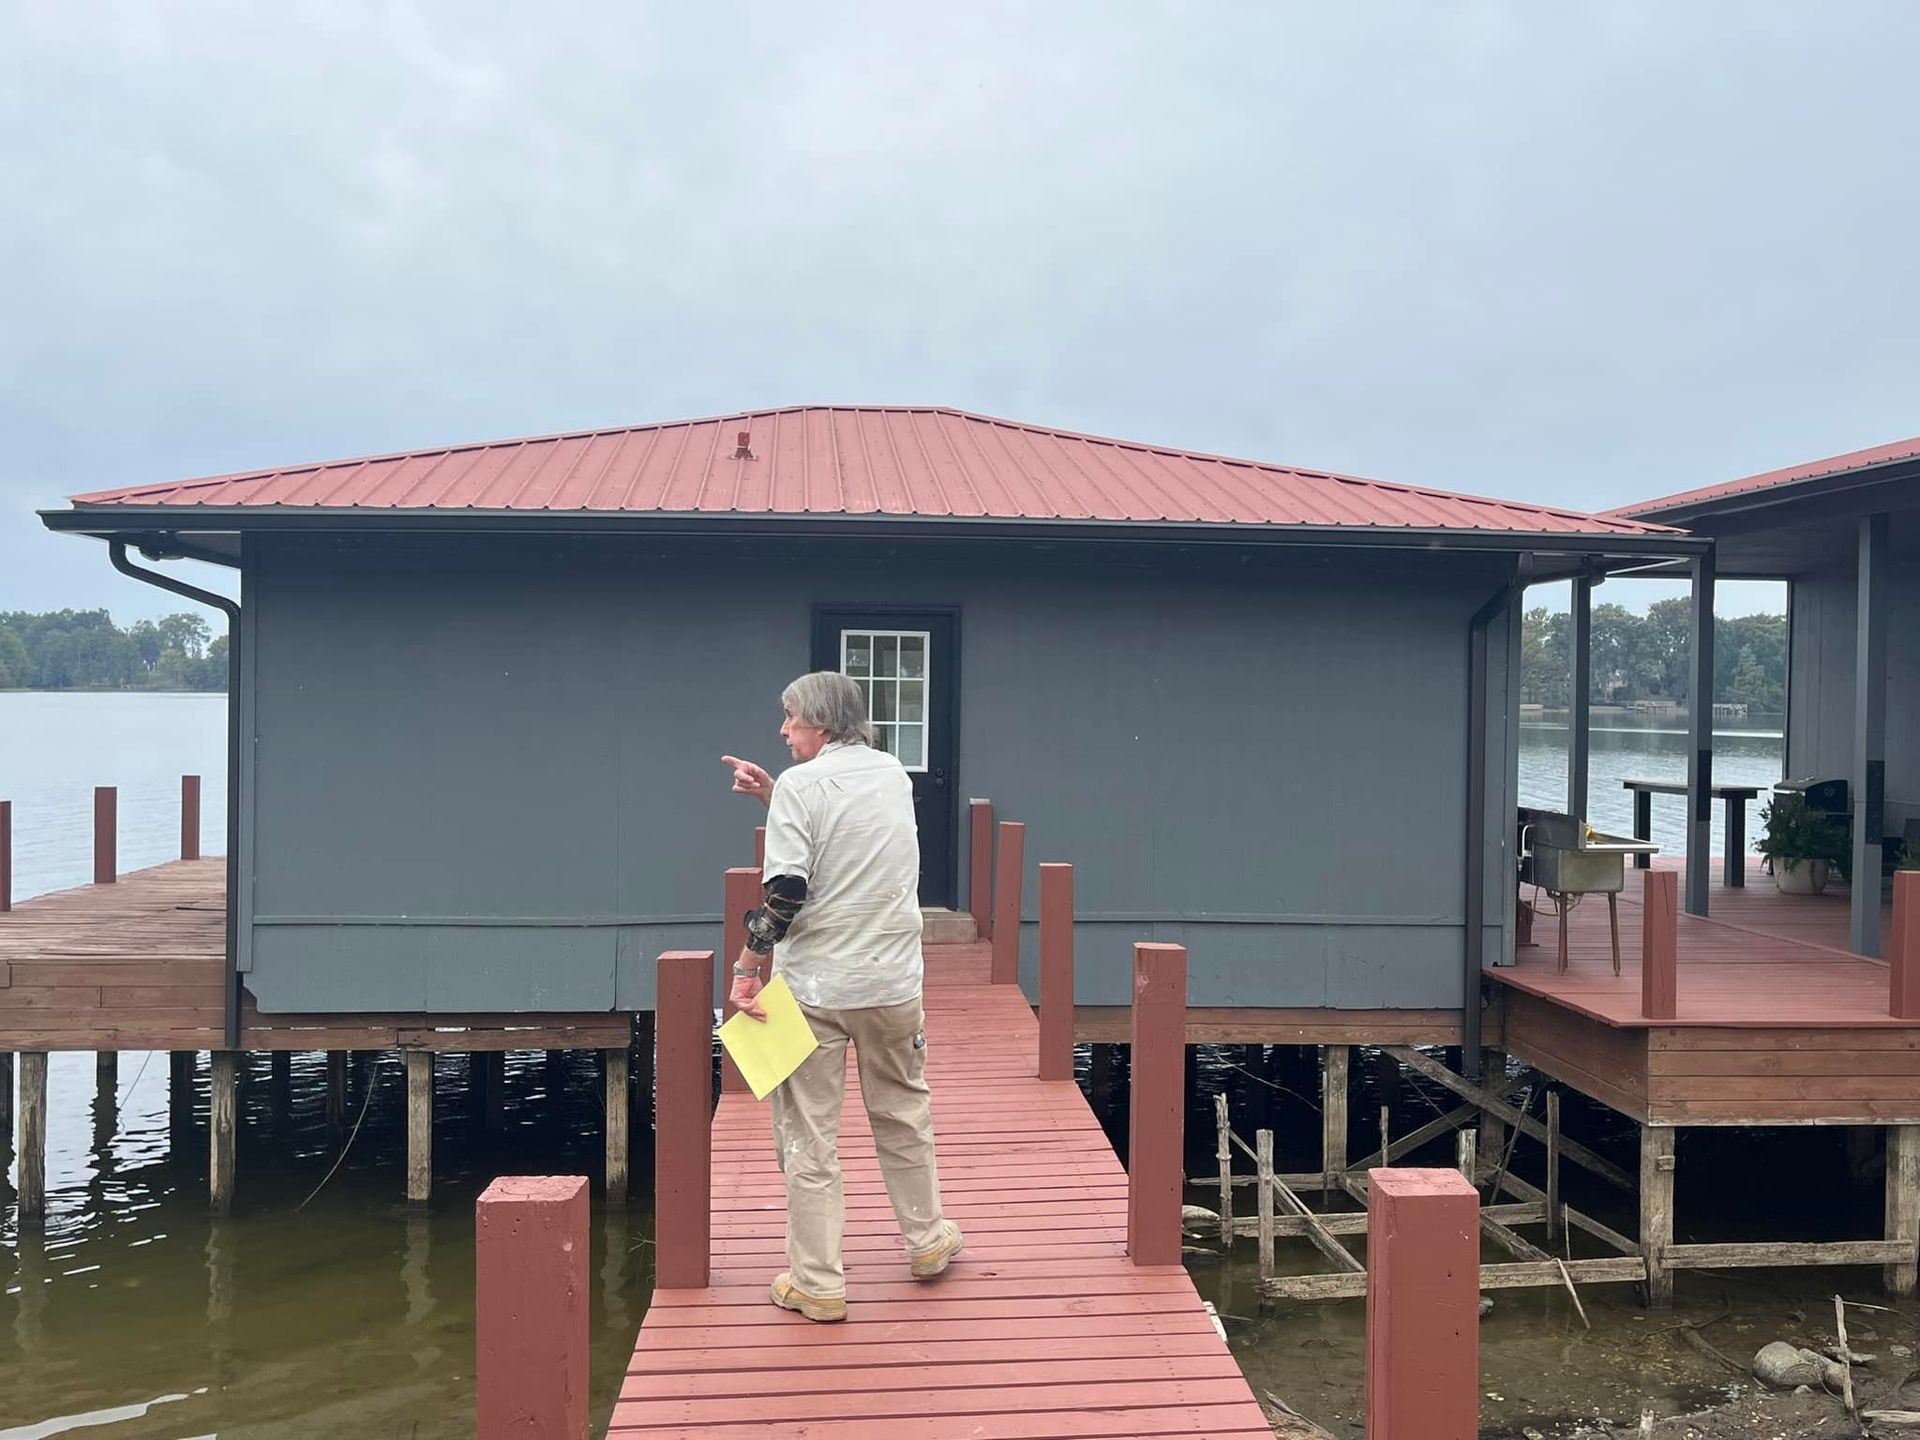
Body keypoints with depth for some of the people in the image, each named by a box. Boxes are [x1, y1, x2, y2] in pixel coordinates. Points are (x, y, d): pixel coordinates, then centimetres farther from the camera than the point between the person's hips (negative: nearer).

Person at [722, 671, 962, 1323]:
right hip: (893, 981, 5)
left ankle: (818, 1283, 8)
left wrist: (747, 966, -11)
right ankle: (927, 1240, 35)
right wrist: (774, 794, 18)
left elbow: (785, 889, -18)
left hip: (813, 987, -5)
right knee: (902, 1110, 22)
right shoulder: (893, 773, 8)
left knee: (808, 1135, 4)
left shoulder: (801, 786, -10)